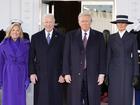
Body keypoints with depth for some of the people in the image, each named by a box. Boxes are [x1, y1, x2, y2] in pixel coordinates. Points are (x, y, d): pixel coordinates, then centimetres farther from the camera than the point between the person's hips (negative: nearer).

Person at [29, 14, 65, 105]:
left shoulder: (60, 37, 4)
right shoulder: (35, 37, 7)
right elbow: (31, 57, 7)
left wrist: (63, 74, -3)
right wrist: (32, 73, -2)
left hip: (56, 76, 0)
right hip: (40, 76, 1)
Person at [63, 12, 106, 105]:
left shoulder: (99, 36, 6)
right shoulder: (70, 35, 6)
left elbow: (102, 56, 3)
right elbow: (66, 55, 4)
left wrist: (102, 73, -3)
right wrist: (66, 73, -1)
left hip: (93, 74, 0)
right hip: (75, 74, 0)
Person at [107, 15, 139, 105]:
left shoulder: (132, 37, 0)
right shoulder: (112, 37, 5)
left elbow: (135, 56, -1)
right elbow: (108, 56, 6)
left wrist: (135, 74, -5)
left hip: (127, 70, -1)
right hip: (114, 70, 2)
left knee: (126, 96, 0)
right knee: (114, 97, 2)